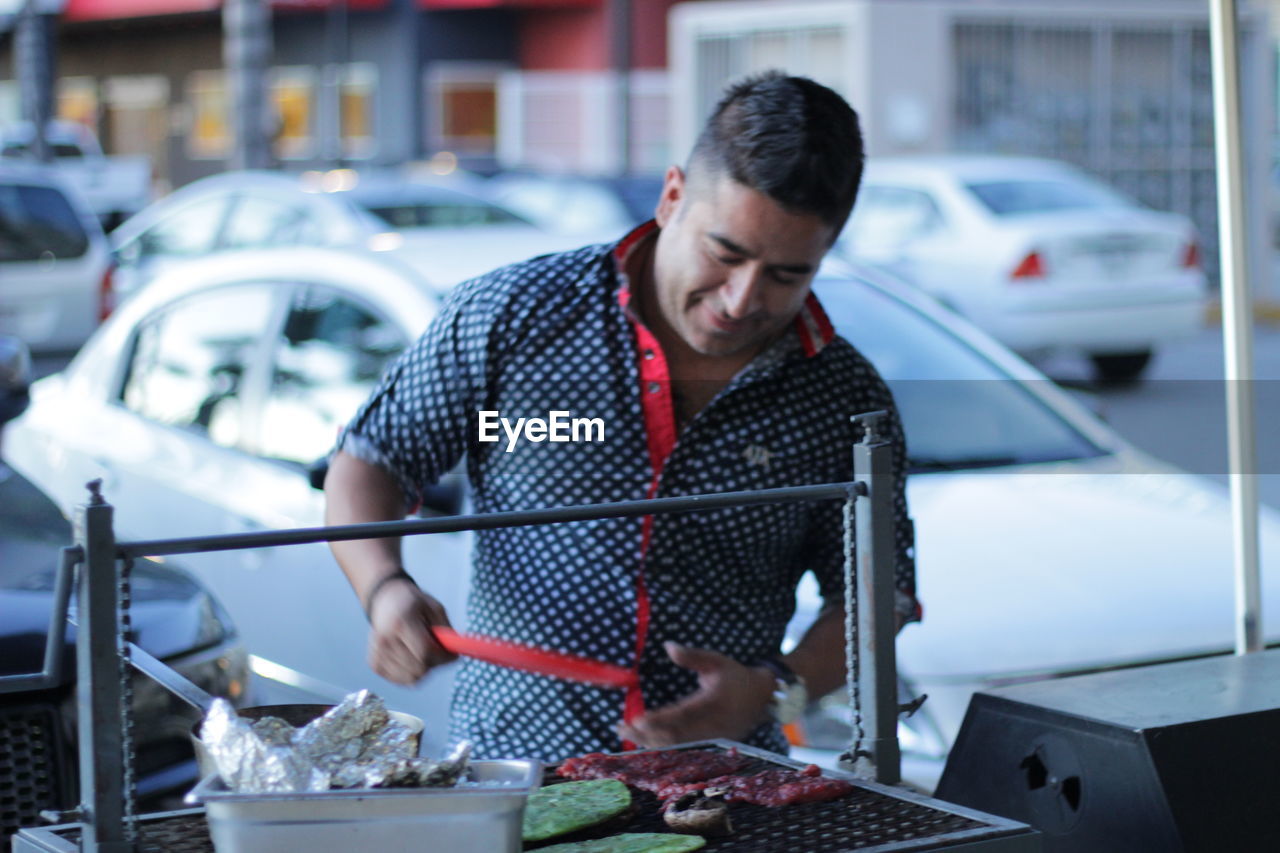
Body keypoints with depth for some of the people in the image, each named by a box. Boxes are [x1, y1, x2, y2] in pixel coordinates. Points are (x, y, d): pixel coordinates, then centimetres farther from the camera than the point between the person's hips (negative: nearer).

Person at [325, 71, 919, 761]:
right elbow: (367, 461, 10)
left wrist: (777, 691, -2)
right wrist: (385, 589, -8)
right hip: (508, 775, 0)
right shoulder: (510, 316, 1)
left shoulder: (846, 401, 4)